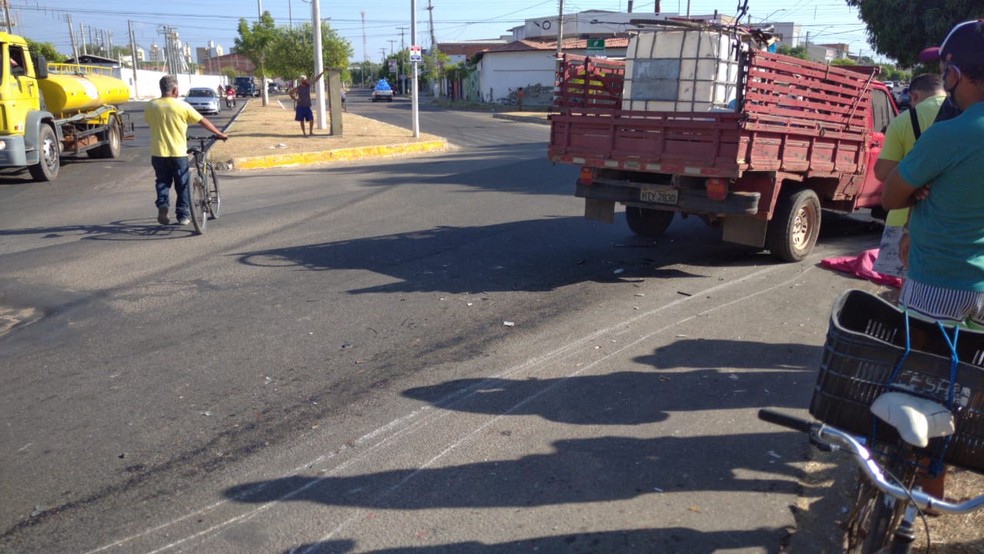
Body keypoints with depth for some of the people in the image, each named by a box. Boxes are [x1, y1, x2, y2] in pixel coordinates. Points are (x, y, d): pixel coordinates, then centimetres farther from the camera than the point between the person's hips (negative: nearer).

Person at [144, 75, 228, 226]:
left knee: (162, 182, 18)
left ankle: (162, 205, -2)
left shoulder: (150, 106, -1)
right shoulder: (182, 106, -8)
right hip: (178, 153, -2)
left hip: (158, 153, 2)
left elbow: (148, 122, 15)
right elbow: (203, 121, -2)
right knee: (182, 185, 10)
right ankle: (182, 215, 13)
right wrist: (219, 134, 11)